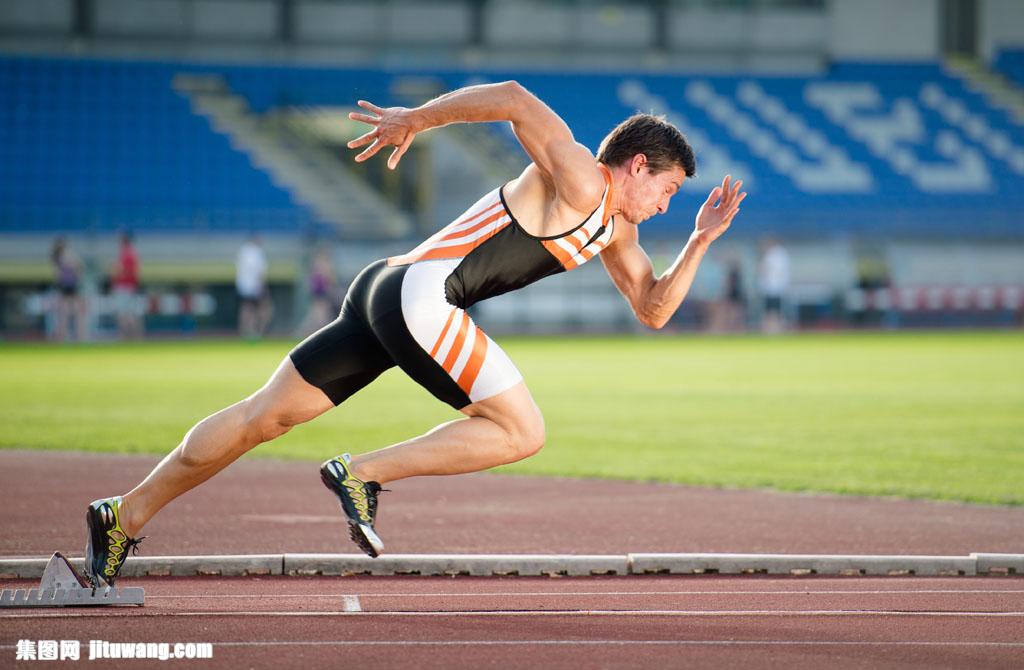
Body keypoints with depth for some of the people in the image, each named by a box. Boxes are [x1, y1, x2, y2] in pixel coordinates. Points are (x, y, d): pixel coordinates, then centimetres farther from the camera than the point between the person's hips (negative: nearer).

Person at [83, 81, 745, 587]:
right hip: (418, 291, -10)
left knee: (264, 416, 10)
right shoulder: (580, 180, -7)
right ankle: (362, 473, -10)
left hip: (389, 294, 10)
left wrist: (701, 241, 16)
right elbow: (514, 99, -17)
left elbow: (654, 308, 27)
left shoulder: (615, 230, 22)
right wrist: (416, 119, -17)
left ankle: (127, 515, 13)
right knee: (522, 431, -9)